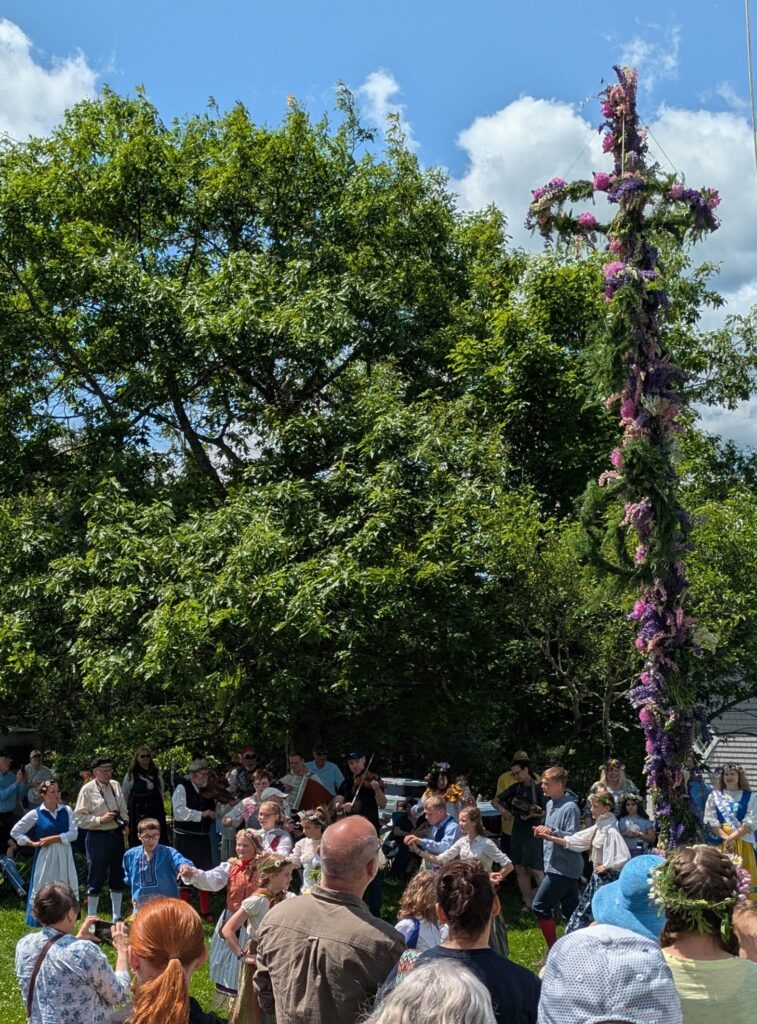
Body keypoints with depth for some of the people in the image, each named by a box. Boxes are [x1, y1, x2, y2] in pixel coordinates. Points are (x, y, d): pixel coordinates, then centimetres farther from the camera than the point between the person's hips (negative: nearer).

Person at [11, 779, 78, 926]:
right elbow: (15, 832, 2)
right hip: (45, 856, -2)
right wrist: (32, 843, -5)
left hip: (64, 856, 2)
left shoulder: (66, 810, -1)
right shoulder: (35, 814, -5)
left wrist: (53, 839, -14)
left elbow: (74, 833, -7)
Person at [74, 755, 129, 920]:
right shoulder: (88, 789, -9)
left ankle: (117, 917, 26)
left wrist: (125, 822, 1)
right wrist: (100, 820, -19)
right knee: (96, 880, 3)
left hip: (117, 836, 6)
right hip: (97, 838, -6)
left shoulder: (115, 786, 8)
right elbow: (79, 818, -11)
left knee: (117, 878, 14)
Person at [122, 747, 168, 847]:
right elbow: (125, 796, 4)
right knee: (138, 843, -2)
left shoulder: (157, 773, 10)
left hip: (156, 811, 3)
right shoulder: (130, 775, -1)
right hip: (138, 813, -3)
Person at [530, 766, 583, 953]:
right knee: (570, 910, 13)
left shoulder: (570, 807, -17)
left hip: (563, 868, -9)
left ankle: (553, 950, -1)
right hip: (555, 866, 9)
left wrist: (552, 832, -33)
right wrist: (544, 832, 5)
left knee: (540, 906, -8)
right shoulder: (550, 804, 12)